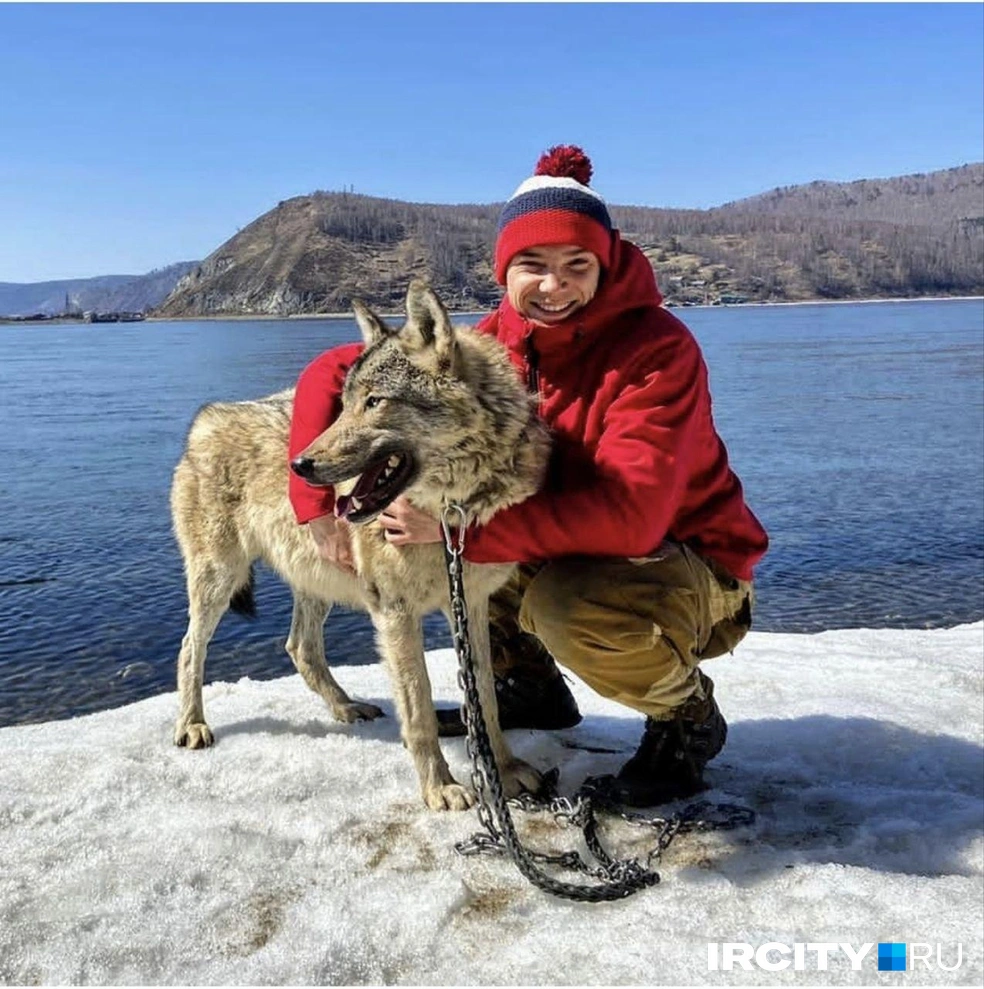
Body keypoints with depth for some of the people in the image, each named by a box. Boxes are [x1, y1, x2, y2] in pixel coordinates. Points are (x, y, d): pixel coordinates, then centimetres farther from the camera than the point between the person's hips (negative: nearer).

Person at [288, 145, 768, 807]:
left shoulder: (659, 348, -23)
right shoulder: (491, 343, -8)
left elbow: (630, 514, -34)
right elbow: (334, 372, -6)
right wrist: (319, 505, -18)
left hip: (690, 563, -6)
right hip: (564, 554, 6)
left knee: (564, 603, -35)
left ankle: (689, 717, -2)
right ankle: (531, 685, 14)